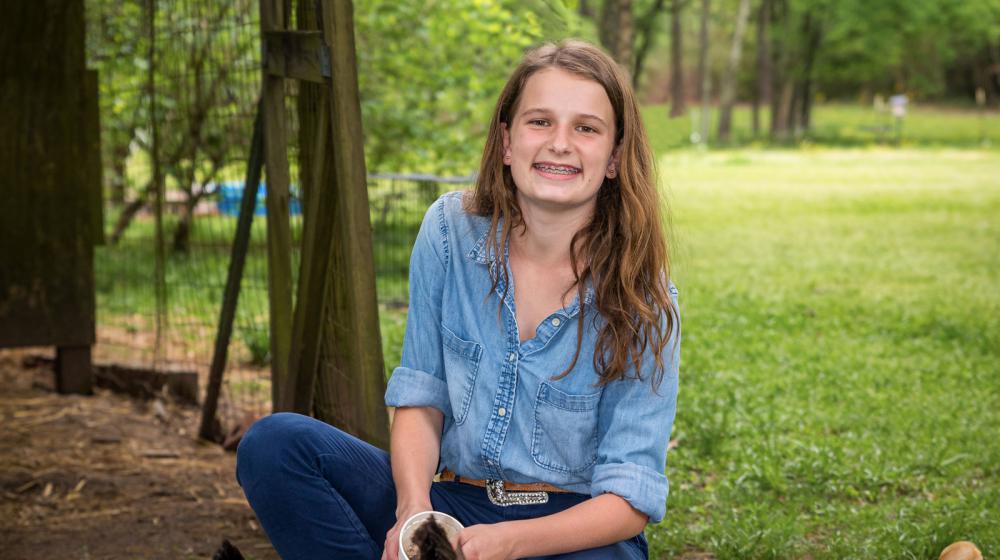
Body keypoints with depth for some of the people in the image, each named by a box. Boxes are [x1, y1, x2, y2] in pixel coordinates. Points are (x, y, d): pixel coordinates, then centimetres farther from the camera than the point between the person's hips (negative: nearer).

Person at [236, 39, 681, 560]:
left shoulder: (642, 298, -9)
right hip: (452, 503, 4)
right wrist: (414, 510, -20)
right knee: (274, 443, -19)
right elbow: (420, 399, 0)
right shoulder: (450, 230, -2)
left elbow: (630, 497, -11)